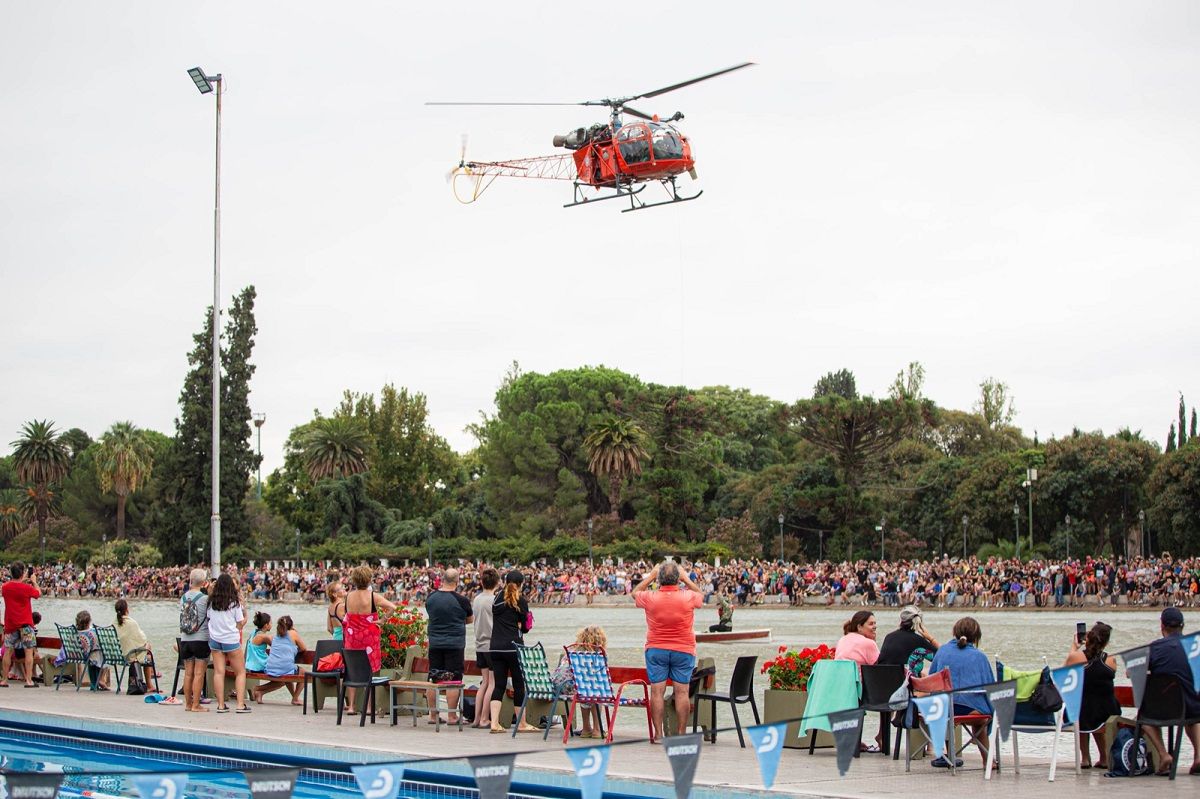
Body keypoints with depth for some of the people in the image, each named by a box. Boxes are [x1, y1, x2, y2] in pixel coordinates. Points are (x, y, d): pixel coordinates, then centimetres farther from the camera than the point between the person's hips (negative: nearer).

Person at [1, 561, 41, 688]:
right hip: (25, 623, -4)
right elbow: (38, 593, 4)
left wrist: (21, 582, 17)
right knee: (29, 651, 0)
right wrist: (34, 581, 16)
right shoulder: (27, 588, -13)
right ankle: (29, 680, -4)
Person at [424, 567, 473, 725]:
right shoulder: (461, 600, -10)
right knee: (453, 681, 0)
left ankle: (432, 715, 15)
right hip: (455, 644, -4)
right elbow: (470, 620, 5)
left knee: (433, 679, 10)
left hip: (434, 643, 4)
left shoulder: (430, 597, 1)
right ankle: (451, 716, 1)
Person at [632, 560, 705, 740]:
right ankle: (681, 733, 5)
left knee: (657, 691, 1)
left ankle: (658, 734, 1)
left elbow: (634, 593, 14)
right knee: (682, 691, 3)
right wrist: (687, 579, 20)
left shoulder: (650, 598, -8)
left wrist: (650, 577, 18)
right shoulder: (689, 597, -8)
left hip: (656, 650, 0)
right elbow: (701, 595, 16)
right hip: (683, 650, 0)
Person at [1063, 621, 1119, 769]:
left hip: (1081, 719, -2)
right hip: (1108, 717, 2)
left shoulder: (1075, 657, -9)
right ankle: (1104, 758, 41)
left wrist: (1074, 648, 23)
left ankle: (1085, 758, 36)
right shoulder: (1111, 660, -3)